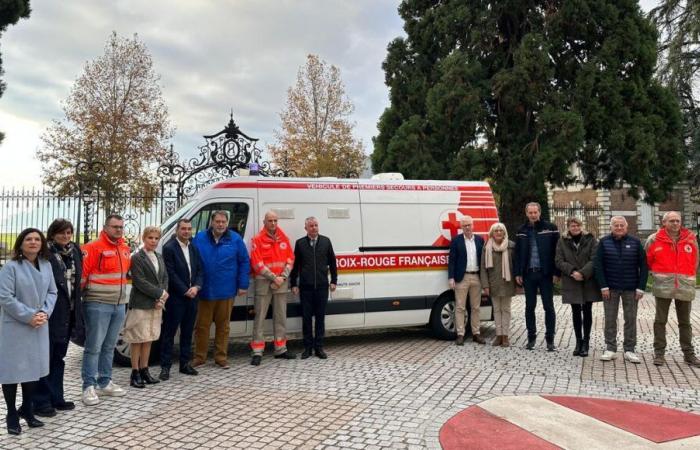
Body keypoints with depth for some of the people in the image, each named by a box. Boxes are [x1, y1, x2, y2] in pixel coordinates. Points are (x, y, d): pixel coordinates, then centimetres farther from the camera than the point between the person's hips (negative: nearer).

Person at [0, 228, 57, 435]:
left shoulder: (46, 265, 6)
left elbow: (52, 292, 8)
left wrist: (44, 313, -8)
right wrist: (29, 316, -18)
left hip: (39, 327, 5)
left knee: (34, 368, 12)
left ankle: (27, 410, 29)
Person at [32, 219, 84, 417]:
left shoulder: (74, 251, 9)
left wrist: (77, 310, 11)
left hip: (68, 312, 7)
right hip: (50, 312, -7)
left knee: (58, 357, 16)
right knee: (45, 357, 3)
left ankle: (56, 398, 26)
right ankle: (41, 401, 13)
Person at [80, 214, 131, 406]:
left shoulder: (125, 249, 13)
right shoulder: (94, 247, -10)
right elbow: (83, 273, -12)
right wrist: (79, 294, -11)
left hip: (119, 305, 7)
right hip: (98, 304, -7)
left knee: (109, 347, 15)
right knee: (94, 347, -2)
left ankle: (104, 382, 25)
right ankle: (89, 387, 6)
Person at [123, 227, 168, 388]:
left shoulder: (159, 257, 13)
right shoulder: (137, 258, -9)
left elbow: (165, 278, 10)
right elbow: (140, 282, -16)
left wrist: (161, 299, -4)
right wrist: (160, 293, -14)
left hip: (156, 305, 7)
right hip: (140, 305, -6)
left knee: (149, 338, 12)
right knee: (138, 339, 0)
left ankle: (144, 370, 21)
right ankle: (135, 373, 8)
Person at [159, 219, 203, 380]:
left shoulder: (194, 248, 12)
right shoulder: (169, 248, -7)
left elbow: (199, 270, 10)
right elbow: (171, 274, -12)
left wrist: (196, 287, -7)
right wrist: (185, 291, -13)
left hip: (192, 296, 6)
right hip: (175, 297, -6)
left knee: (187, 332, 13)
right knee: (169, 332, 0)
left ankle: (185, 363, 22)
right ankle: (165, 367, 7)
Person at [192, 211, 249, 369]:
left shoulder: (235, 239, 0)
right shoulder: (200, 238, 0)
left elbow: (244, 262, 2)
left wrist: (243, 285, -1)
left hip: (226, 291, 0)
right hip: (205, 290, 0)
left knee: (223, 326, 10)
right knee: (202, 325, 7)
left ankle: (221, 357, 22)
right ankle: (199, 357, 21)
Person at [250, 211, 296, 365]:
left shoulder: (284, 238, 9)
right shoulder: (257, 240, -4)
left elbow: (290, 259, 6)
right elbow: (257, 263, -11)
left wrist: (282, 277, -7)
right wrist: (274, 278, -13)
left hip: (281, 281, 5)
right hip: (263, 281, -4)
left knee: (281, 316, 10)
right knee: (260, 316, -2)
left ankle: (280, 349, 20)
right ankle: (257, 352, 1)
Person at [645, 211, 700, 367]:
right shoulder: (654, 240, -3)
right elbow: (648, 261, 9)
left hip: (685, 287, 2)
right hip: (663, 287, -2)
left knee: (685, 322, 12)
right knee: (660, 321, 4)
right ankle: (659, 353, 11)